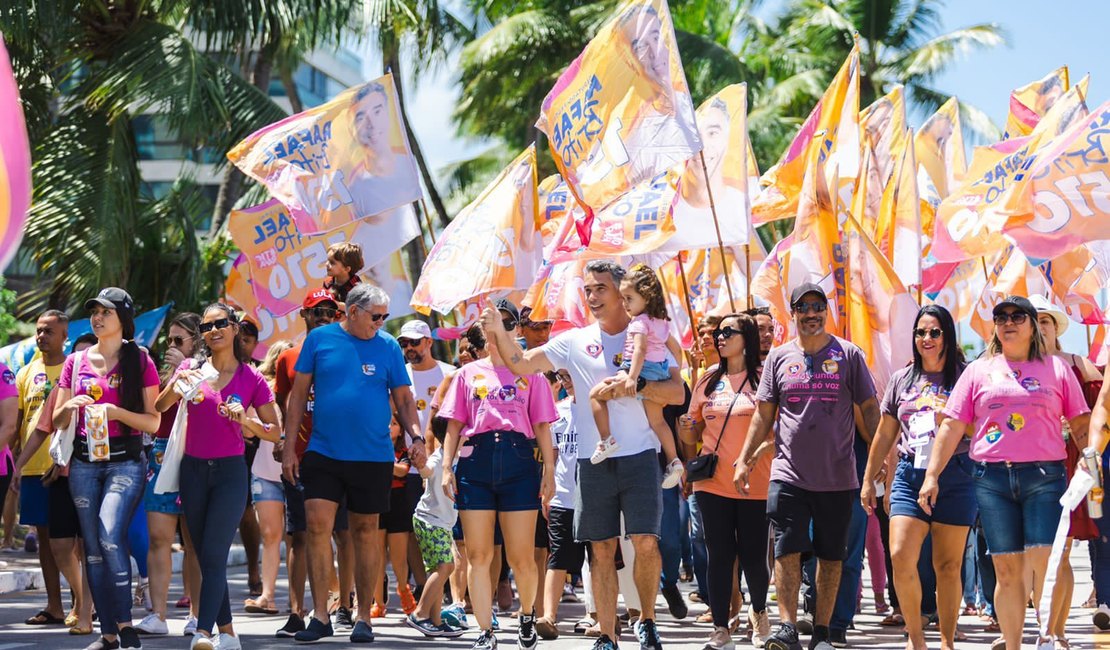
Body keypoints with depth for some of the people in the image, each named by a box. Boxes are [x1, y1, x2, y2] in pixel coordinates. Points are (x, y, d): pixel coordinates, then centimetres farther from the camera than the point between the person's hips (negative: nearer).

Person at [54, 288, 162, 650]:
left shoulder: (140, 362, 1)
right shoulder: (76, 362, 11)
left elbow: (153, 422, -2)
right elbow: (57, 422, 13)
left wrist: (116, 412, -17)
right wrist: (70, 406, -9)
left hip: (125, 462, -4)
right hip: (84, 463, 4)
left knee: (110, 536, -23)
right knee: (93, 548, 2)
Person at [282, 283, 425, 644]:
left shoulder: (388, 347, 2)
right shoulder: (319, 339, 2)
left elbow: (403, 398, 6)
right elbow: (299, 394, 5)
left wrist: (416, 437, -11)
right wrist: (289, 447, 1)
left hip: (373, 457, 0)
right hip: (323, 453, 0)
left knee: (365, 533, 7)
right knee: (317, 526, -9)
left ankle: (363, 618, 15)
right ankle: (320, 617, -4)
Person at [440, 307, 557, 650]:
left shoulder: (530, 373, 12)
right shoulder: (469, 373, 16)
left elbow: (542, 426, 9)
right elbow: (454, 425, 13)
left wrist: (549, 472, 1)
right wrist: (447, 467, 2)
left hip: (518, 460, -1)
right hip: (475, 460, 1)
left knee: (521, 557, -3)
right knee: (478, 555, -2)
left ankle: (527, 615, 23)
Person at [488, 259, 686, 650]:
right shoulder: (574, 342, 9)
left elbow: (678, 393, -4)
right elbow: (521, 365, 6)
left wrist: (635, 385, -18)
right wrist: (497, 332, -9)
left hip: (639, 456, -2)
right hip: (593, 461, 2)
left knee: (645, 542, -12)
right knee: (601, 549, 4)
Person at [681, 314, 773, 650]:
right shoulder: (708, 380, 10)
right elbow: (693, 434, 15)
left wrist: (755, 455, -19)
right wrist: (685, 429, -7)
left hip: (755, 484, -3)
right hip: (713, 483, 3)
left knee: (753, 556, 2)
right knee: (720, 556, 1)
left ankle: (758, 611, 29)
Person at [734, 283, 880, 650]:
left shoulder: (848, 355, 3)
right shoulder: (779, 357, 8)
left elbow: (869, 409, 5)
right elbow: (763, 413, 12)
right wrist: (744, 460, 7)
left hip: (837, 476, -1)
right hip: (789, 474, 1)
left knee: (831, 555, 4)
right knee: (787, 551, -8)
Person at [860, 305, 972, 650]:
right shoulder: (902, 379, 14)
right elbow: (885, 434, 20)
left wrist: (954, 422, -10)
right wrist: (868, 479, 20)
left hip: (954, 476, -2)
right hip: (910, 475, 2)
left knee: (948, 565, 1)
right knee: (900, 556, -13)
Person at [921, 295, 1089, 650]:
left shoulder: (1056, 368, 10)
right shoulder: (979, 370, 12)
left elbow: (1081, 424, 10)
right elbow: (952, 427, 10)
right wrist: (932, 476, 4)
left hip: (1044, 476, -1)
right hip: (992, 478, 1)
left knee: (1045, 565, -12)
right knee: (1007, 570, 2)